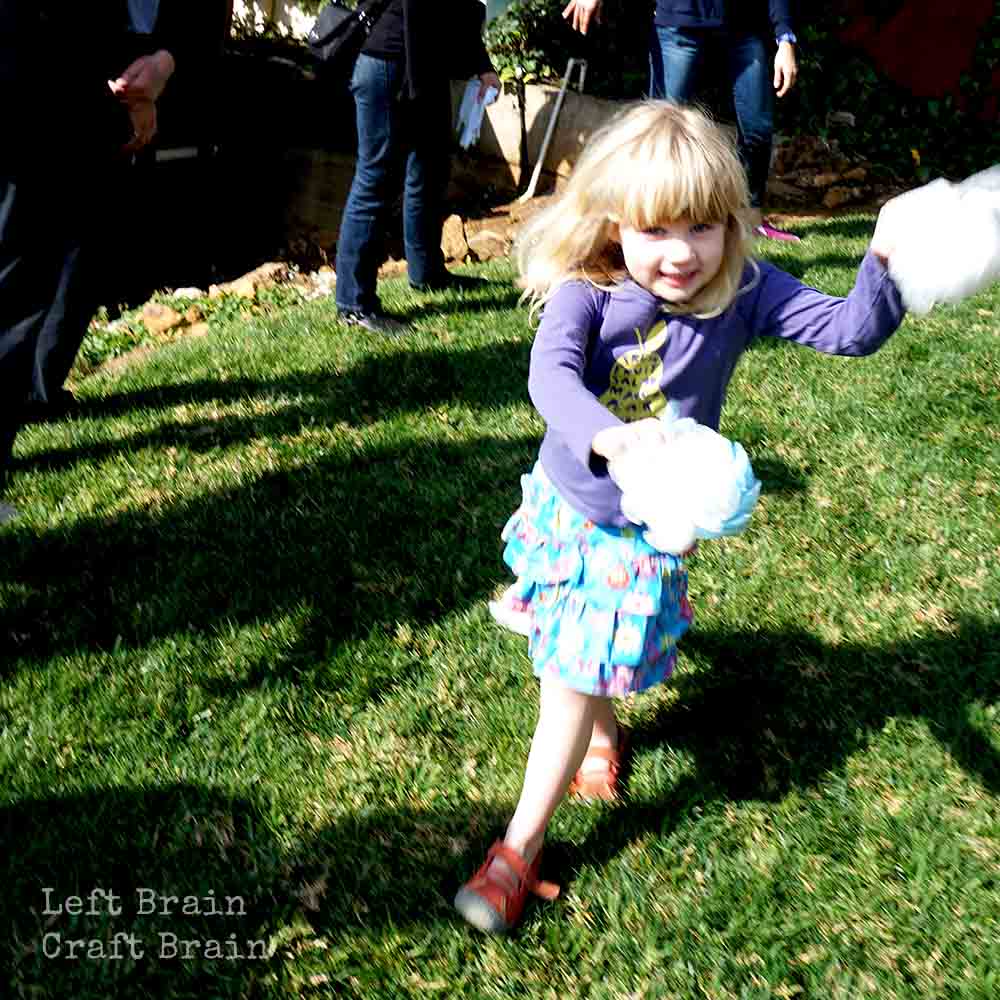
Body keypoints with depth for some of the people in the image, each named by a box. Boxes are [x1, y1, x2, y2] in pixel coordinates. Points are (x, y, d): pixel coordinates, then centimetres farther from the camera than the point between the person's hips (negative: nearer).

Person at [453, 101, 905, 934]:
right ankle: (605, 733, 58)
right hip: (562, 502, 2)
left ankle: (522, 847, 17)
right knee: (582, 663, 24)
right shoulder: (587, 291, -18)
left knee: (574, 678, 2)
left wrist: (886, 263, -38)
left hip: (644, 529, -2)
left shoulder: (742, 295, -15)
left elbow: (852, 331, -18)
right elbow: (551, 373, -35)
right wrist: (609, 435, -54)